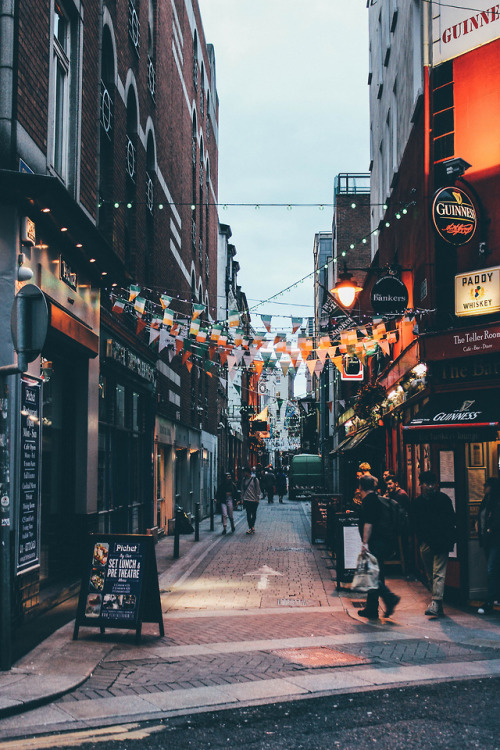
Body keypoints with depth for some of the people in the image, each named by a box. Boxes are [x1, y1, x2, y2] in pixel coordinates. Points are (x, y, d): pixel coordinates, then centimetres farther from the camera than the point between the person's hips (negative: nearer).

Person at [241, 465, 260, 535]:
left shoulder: (255, 479, -5)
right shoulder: (244, 480, 5)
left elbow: (258, 490, -2)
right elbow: (242, 489, 11)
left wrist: (257, 499, -5)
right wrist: (242, 498, 6)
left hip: (254, 500, -3)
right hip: (246, 500, 3)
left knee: (254, 514, 5)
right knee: (248, 514, 2)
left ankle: (252, 526, 17)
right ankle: (251, 527, 6)